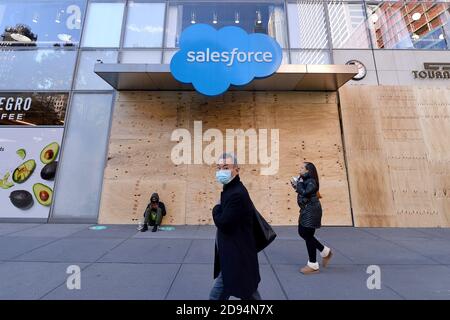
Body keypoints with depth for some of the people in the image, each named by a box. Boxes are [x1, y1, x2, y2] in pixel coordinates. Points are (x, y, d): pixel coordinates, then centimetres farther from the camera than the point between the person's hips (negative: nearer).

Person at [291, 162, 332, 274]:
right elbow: (302, 191, 12)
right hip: (306, 211, 10)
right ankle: (325, 252, 32)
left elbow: (304, 193, -31)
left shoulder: (311, 181, -18)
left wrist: (299, 183, -18)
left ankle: (313, 266, 16)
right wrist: (295, 184, 0)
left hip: (311, 211, -10)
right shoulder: (305, 180, 10)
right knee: (302, 233, 17)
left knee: (308, 236, -1)